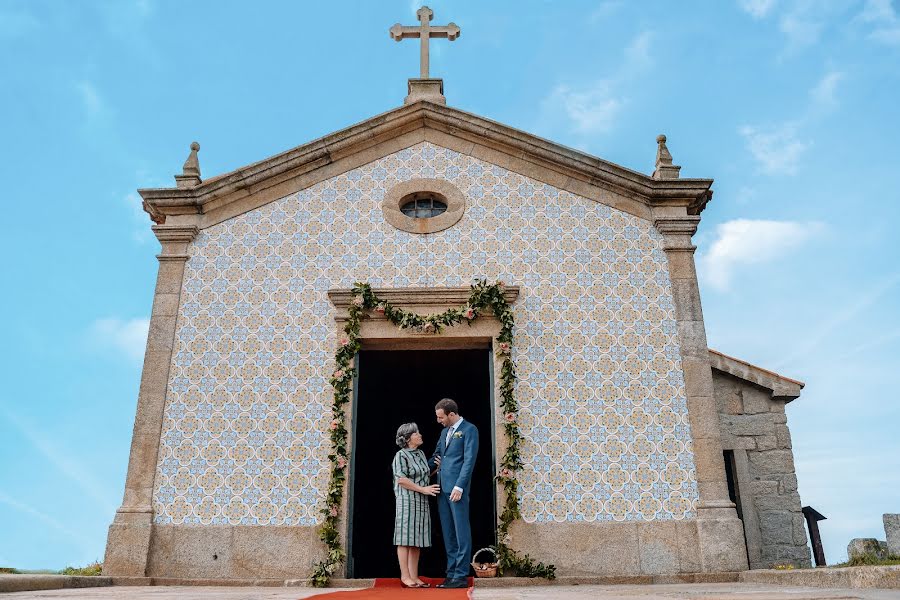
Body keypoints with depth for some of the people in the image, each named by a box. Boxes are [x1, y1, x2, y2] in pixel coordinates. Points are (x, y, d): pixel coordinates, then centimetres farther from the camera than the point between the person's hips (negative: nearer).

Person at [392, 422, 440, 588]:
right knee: (405, 538, -4)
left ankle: (414, 576, 11)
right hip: (407, 501, -8)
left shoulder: (420, 453, 15)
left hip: (421, 502, 8)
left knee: (417, 539, 7)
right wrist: (423, 489, -17)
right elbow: (401, 479, -16)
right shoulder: (401, 455, -9)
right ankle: (405, 575, 2)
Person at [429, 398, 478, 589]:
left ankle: (461, 576, 0)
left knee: (461, 532, -4)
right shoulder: (445, 431, 20)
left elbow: (469, 460, -11)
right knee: (448, 533, 10)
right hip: (442, 488, 8)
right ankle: (451, 574, 15)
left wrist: (459, 486, -17)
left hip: (457, 488, -8)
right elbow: (436, 456, 25)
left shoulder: (469, 430, -4)